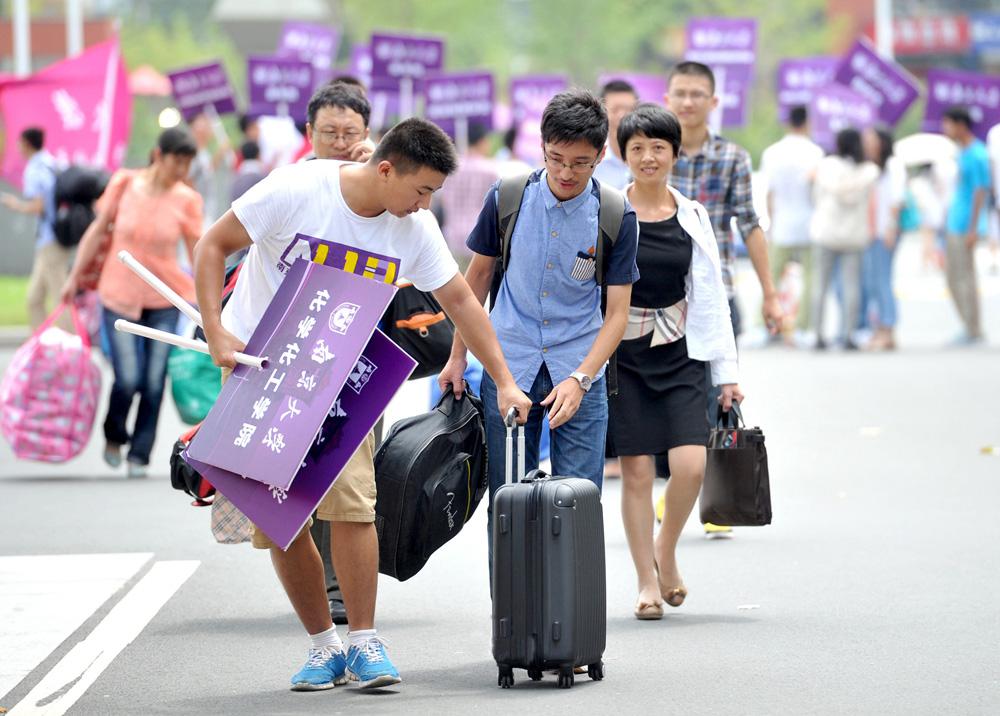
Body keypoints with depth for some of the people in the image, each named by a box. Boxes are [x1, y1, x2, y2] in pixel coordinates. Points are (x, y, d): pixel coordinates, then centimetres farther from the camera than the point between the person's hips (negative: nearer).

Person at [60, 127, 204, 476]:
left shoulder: (186, 200, -6)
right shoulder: (124, 185, -6)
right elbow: (98, 230, 5)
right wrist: (74, 277, 10)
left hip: (164, 301, 1)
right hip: (119, 294, -1)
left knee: (154, 382, -2)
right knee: (128, 379, -8)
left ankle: (139, 455, 15)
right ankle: (114, 435, 22)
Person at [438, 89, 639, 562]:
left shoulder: (616, 217, -7)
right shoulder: (508, 198, -4)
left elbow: (617, 313, -6)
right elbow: (478, 276, 11)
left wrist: (579, 380, -18)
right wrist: (457, 357, 12)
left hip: (580, 375, -1)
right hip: (507, 368, 1)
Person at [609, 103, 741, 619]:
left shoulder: (693, 218, 6)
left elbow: (710, 298, 10)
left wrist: (727, 372, 8)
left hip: (679, 354, 2)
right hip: (622, 354, -2)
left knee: (690, 464, -11)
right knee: (637, 470, -2)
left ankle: (666, 550, 16)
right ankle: (647, 581, 10)